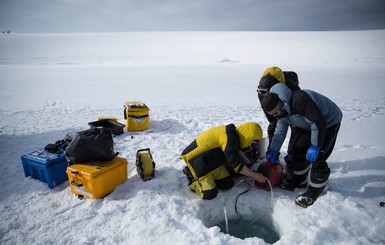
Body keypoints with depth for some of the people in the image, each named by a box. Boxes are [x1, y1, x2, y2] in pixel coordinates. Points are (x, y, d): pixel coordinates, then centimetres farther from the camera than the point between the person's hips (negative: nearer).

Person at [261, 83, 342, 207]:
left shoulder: (299, 99, -38)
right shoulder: (281, 110, -7)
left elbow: (319, 122, -33)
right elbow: (280, 131, 4)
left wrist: (315, 146, -26)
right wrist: (273, 151, 4)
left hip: (329, 121, -8)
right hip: (312, 125, 8)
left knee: (317, 158, -13)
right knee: (300, 150, 9)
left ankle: (315, 190, 3)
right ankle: (298, 178, 28)